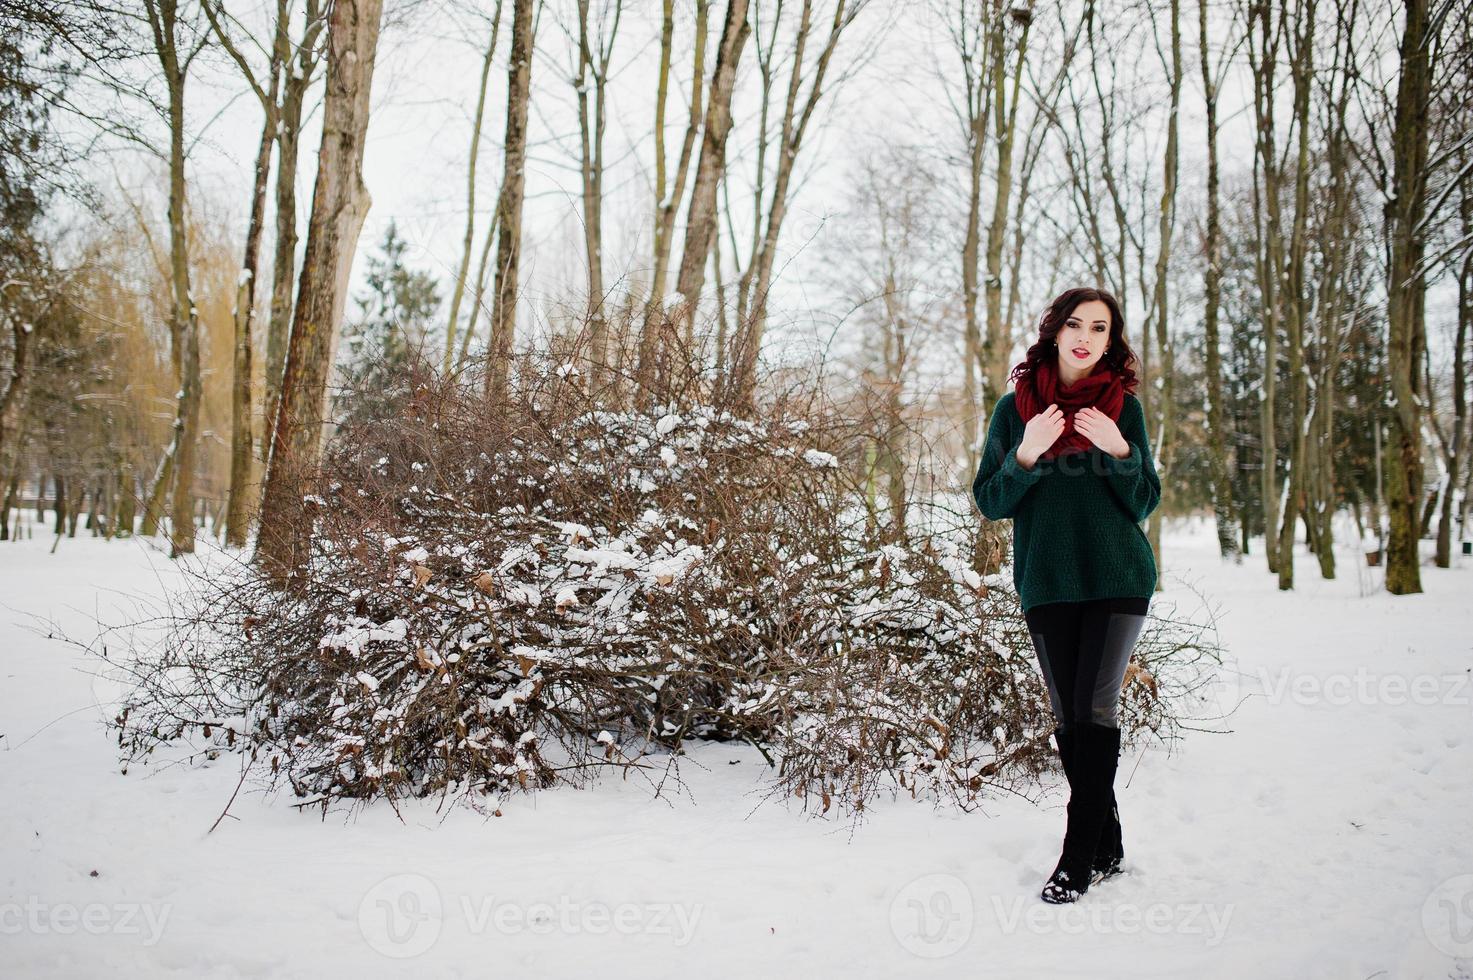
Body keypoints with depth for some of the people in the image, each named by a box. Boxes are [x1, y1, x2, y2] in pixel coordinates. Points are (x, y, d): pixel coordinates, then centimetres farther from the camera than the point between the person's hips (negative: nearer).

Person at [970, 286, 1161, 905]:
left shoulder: (1123, 406, 5)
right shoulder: (1016, 407, 5)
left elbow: (1144, 504, 4)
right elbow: (989, 503, 2)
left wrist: (1119, 452, -14)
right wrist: (1026, 455, -16)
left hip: (1118, 578, -1)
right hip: (1046, 582, 1)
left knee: (1095, 709, -8)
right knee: (1068, 718, 6)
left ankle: (1078, 859, -1)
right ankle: (1107, 850, 19)